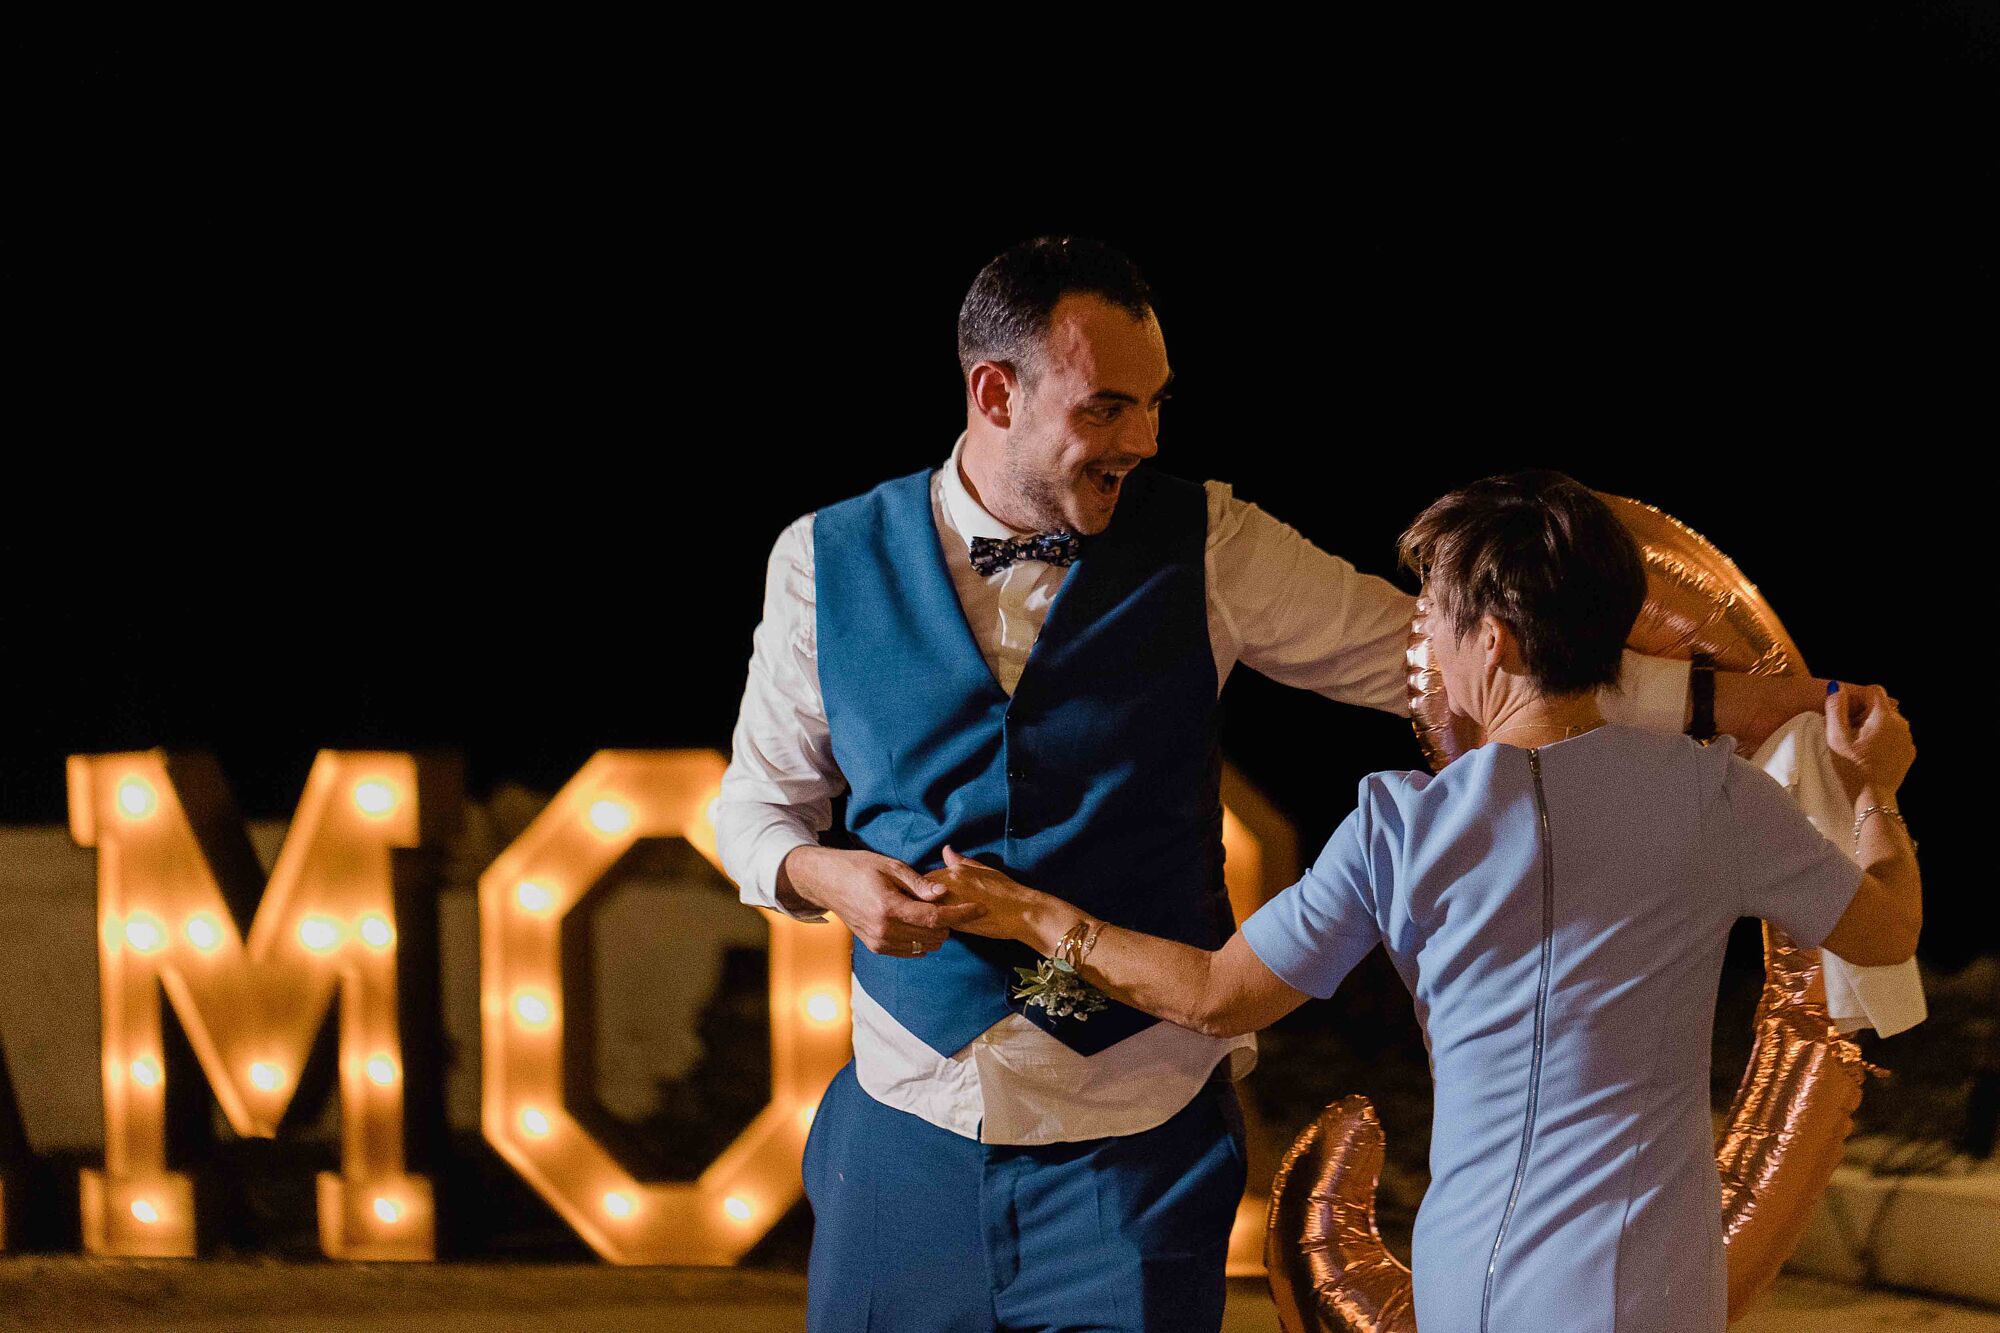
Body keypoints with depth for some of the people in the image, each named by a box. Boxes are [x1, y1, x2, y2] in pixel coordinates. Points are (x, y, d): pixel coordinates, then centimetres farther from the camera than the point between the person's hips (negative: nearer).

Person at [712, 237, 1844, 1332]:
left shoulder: (1207, 552, -3)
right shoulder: (829, 564, 0)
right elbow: (758, 803, 11)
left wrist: (1723, 699, -7)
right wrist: (822, 875, -12)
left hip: (1136, 1145, -1)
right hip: (910, 1127, 1)